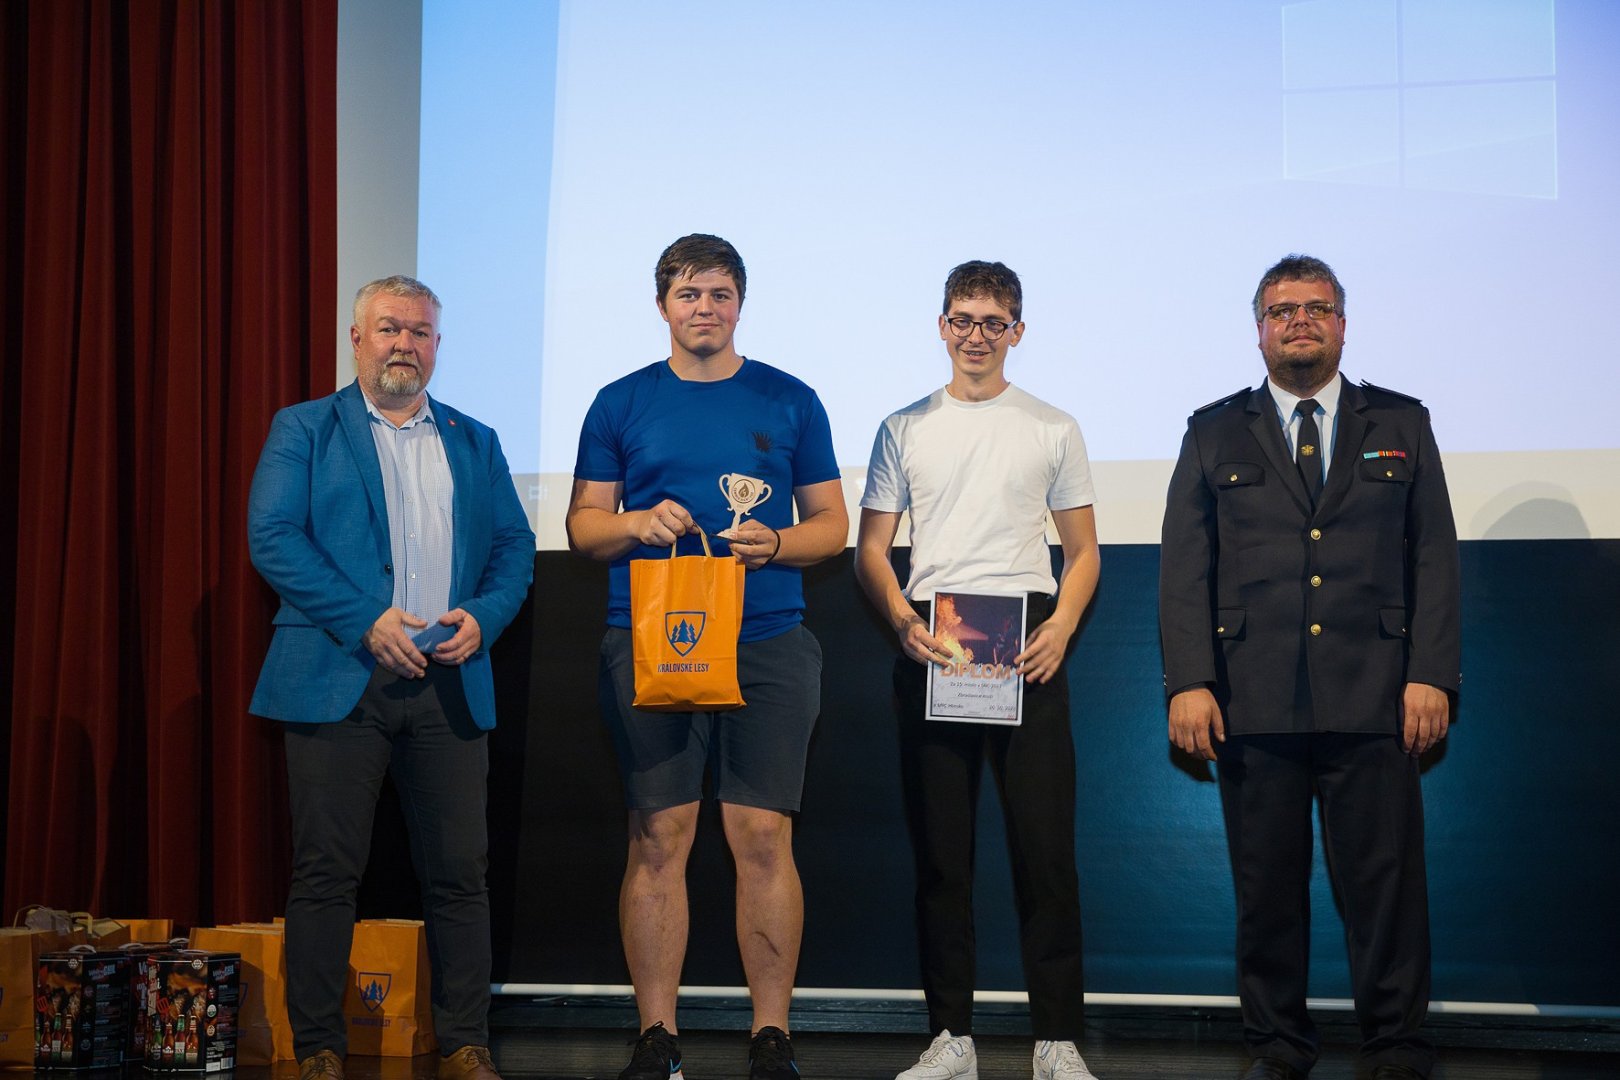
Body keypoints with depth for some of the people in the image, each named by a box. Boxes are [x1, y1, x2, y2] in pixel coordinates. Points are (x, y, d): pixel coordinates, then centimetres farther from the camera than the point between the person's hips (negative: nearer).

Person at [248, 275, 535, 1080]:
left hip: (450, 682, 3)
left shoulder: (475, 442, 18)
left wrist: (482, 616, -7)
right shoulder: (304, 430, 8)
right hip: (337, 677, -3)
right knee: (326, 871, -1)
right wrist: (365, 620, -14)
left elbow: (514, 547, 14)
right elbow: (272, 536, -4)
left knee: (459, 874, 3)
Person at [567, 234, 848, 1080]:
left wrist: (774, 544, -10)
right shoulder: (622, 404, 10)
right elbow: (582, 525, 11)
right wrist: (640, 523, -10)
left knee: (764, 837, -4)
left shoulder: (790, 401, 9)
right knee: (657, 838, 0)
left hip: (767, 642, 0)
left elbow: (832, 524, 11)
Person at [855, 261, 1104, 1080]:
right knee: (939, 851, 4)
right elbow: (870, 549, 11)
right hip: (929, 650, 1)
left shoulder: (1053, 429, 11)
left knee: (1045, 846, -5)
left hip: (1027, 652, -1)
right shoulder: (905, 429, 13)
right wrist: (902, 618, -8)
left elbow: (1083, 552, 11)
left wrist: (1061, 627, -9)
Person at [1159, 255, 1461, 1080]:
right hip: (1253, 702, 0)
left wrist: (1431, 674, -3)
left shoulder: (1401, 424, 13)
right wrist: (1188, 682, -6)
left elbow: (1434, 556, 8)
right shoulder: (1215, 433, 12)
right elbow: (1183, 568, 6)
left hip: (1373, 701, 0)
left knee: (1386, 884, -1)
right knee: (1267, 888, 6)